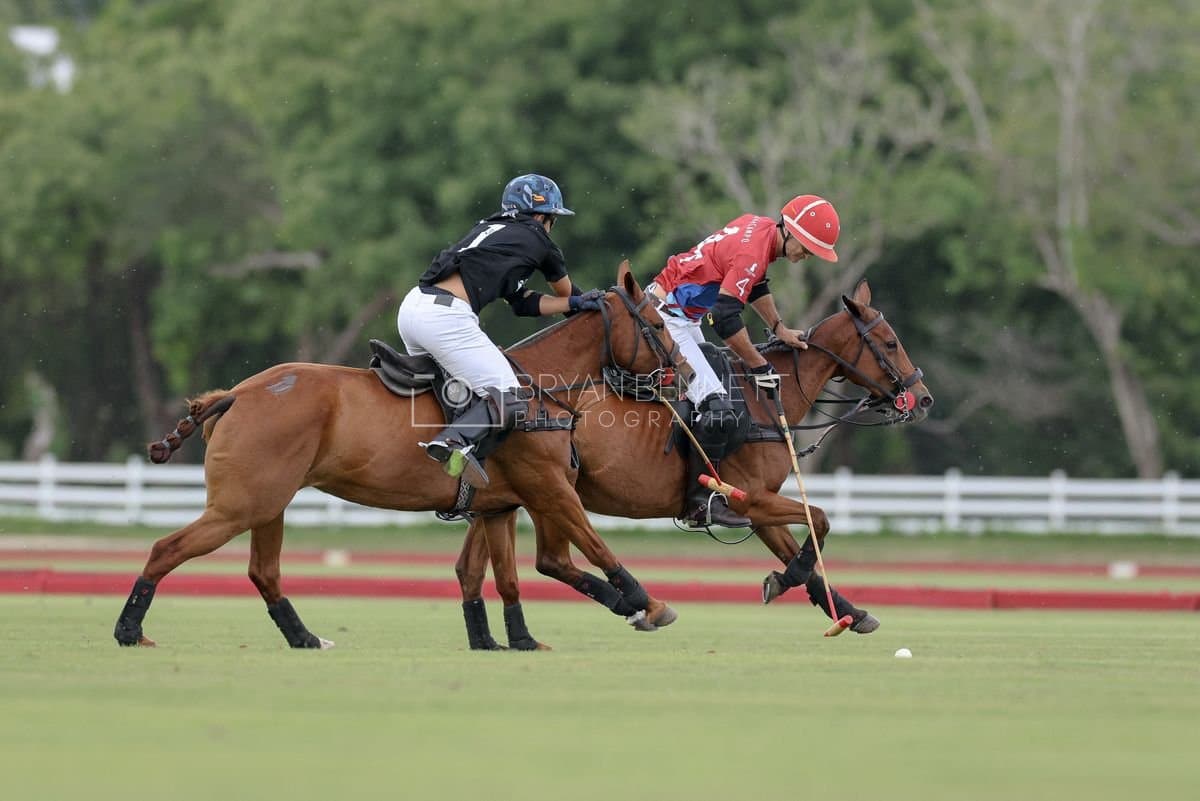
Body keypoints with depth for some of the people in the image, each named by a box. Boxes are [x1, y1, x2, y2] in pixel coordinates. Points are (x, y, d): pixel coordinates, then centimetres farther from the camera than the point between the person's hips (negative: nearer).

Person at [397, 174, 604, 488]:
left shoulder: (488, 228, 29)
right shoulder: (536, 239, 11)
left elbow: (523, 302, 27)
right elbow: (565, 292, 29)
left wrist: (576, 303, 26)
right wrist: (576, 302, 49)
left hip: (411, 307, 8)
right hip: (446, 317, -8)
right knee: (509, 402, -12)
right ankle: (457, 440, -32)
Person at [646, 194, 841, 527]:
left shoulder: (759, 226, 5)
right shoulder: (752, 251, -25)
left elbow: (755, 285, 24)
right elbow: (726, 319, -29)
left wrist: (779, 329, 16)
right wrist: (759, 366, -20)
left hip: (685, 320, 11)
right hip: (669, 320, -11)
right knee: (717, 410, -20)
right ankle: (701, 502, -17)